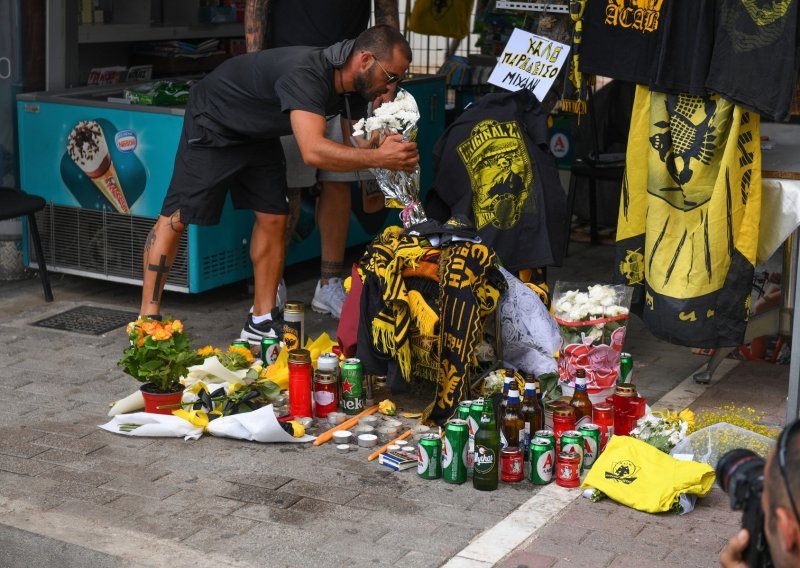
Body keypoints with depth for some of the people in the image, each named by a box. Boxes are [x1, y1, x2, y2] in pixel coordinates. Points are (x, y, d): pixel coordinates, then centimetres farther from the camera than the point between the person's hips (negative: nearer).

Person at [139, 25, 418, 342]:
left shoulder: (353, 89, -11)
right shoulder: (305, 73, -39)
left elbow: (360, 143, -1)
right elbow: (313, 151, -50)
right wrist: (379, 157, -49)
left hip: (258, 134, 8)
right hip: (213, 123, -8)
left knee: (273, 218, 1)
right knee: (176, 218, -8)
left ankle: (262, 322, 9)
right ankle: (148, 317, -1)